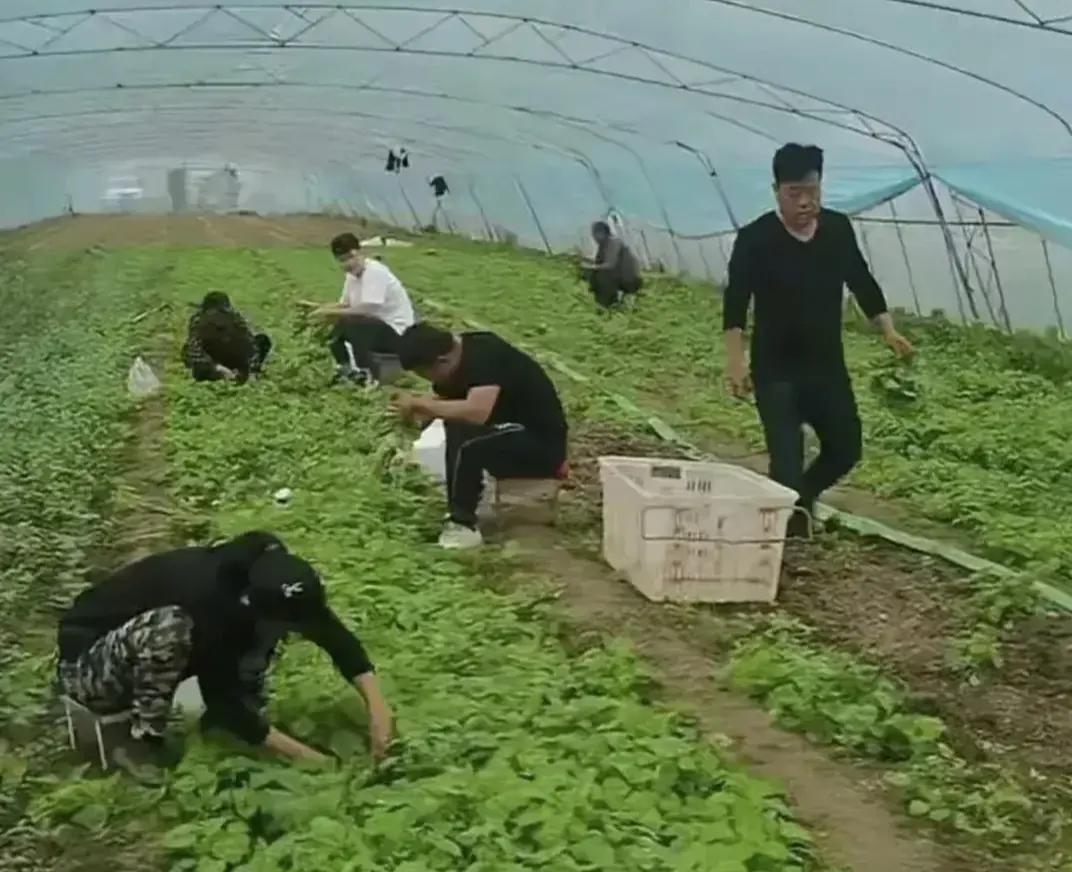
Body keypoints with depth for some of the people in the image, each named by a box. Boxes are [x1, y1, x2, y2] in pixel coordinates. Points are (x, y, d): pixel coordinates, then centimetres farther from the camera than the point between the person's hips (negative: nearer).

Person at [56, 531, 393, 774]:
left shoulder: (257, 581, -17)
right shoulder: (206, 599, -37)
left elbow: (337, 637, -11)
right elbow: (222, 701, -28)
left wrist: (377, 704, -23)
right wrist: (302, 754, -26)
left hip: (155, 655, 7)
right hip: (87, 665, -6)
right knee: (170, 626, -38)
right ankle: (143, 743, -18)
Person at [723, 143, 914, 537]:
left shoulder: (838, 228, 1)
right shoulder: (755, 238, -13)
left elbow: (862, 282, 12)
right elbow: (735, 303, -12)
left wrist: (888, 330, 5)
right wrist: (736, 361, -19)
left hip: (828, 365, 5)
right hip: (775, 370, -5)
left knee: (846, 448, 12)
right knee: (787, 456, -11)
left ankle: (802, 498, 37)